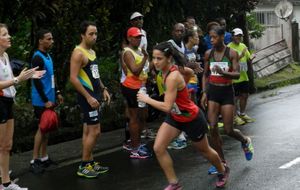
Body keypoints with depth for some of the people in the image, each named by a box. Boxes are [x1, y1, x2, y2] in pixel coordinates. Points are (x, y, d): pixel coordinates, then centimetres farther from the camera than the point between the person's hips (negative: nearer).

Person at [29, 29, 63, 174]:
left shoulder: (47, 56, 12)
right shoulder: (38, 58, -17)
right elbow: (36, 81, -21)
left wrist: (57, 93, 20)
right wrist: (45, 100, -22)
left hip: (49, 99, 9)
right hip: (41, 101, -9)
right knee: (42, 128, -6)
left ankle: (44, 158, 20)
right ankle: (34, 161, 0)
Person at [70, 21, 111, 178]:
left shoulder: (92, 52, 13)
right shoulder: (78, 53, -16)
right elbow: (73, 78, -22)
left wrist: (103, 89, 15)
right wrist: (88, 97, -23)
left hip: (95, 95, 9)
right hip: (88, 97, -9)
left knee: (88, 131, 13)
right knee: (95, 131, -8)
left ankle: (90, 163, 20)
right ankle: (84, 166, 0)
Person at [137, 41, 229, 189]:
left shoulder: (172, 77, -34)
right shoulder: (170, 69, -9)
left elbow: (167, 107, -38)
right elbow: (190, 72, 10)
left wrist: (146, 99, -28)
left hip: (192, 119, -8)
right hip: (175, 117, 8)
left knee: (204, 150, 16)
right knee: (158, 148, -6)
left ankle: (223, 171, 46)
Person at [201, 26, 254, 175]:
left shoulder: (231, 53, -6)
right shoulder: (209, 54, 3)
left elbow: (237, 74, -14)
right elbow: (205, 75, 11)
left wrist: (222, 72, -32)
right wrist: (204, 93, 1)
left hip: (227, 92, -3)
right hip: (212, 91, 3)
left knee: (228, 130, -4)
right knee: (213, 128, -6)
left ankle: (245, 141, 32)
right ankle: (221, 162, 8)